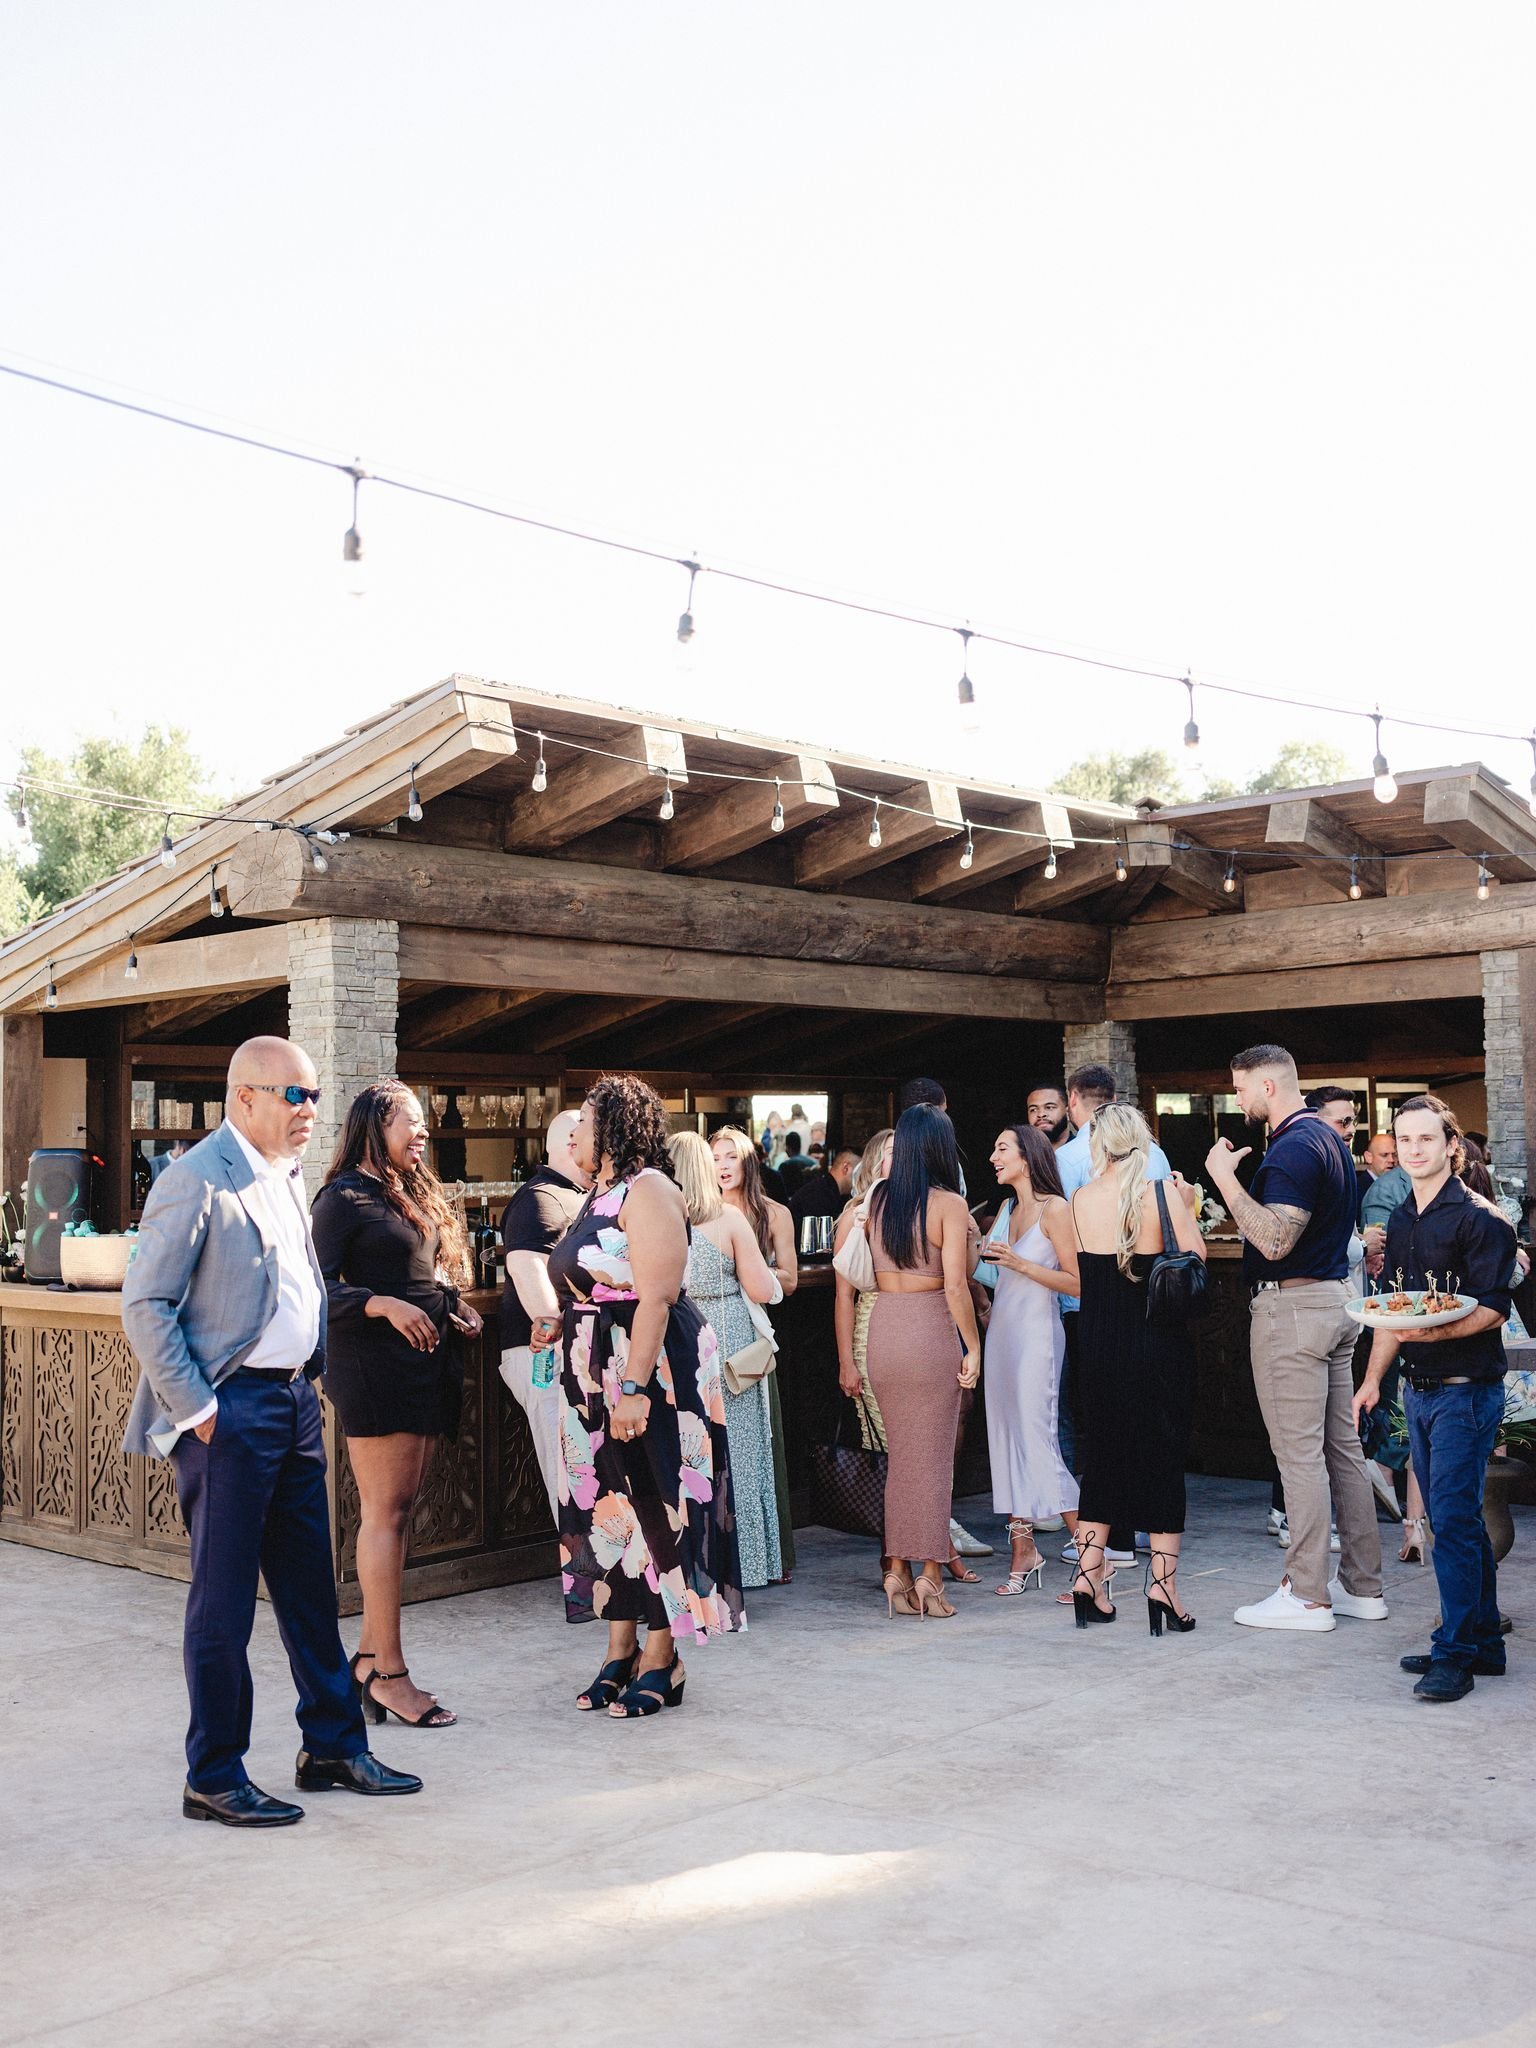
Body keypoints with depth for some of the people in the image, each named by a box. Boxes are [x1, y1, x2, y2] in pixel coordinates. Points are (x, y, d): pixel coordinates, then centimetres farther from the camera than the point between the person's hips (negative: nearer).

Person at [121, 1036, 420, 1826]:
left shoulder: (286, 1177, 13)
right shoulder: (196, 1182, -14)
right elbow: (145, 1306, -16)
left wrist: (313, 1374, 12)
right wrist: (195, 1411, -16)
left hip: (294, 1399, 8)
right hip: (229, 1411, -8)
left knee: (310, 1585, 15)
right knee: (224, 1599, 2)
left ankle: (333, 1745, 28)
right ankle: (214, 1779, 15)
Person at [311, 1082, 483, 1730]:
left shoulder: (420, 1195, 19)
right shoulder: (345, 1196, -6)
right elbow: (317, 1288, -13)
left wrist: (459, 1316, 7)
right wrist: (385, 1305, -24)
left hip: (428, 1363, 8)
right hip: (373, 1366, -8)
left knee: (400, 1511, 9)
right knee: (386, 1512, -7)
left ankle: (369, 1656, 17)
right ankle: (389, 1672, -4)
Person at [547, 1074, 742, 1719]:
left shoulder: (647, 1189, -14)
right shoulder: (600, 1194, 15)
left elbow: (655, 1297, -22)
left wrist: (634, 1387, -26)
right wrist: (559, 1326, 8)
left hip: (651, 1372, -9)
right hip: (595, 1377, 9)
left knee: (653, 1506, -2)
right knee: (606, 1507, 11)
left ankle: (660, 1664, 6)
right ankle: (619, 1654, 19)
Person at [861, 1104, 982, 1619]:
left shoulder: (877, 1199, 6)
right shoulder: (948, 1204, -9)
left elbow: (872, 1273, 10)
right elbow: (954, 1284, -14)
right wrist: (973, 1346, -7)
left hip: (882, 1327, 5)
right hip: (930, 1332, -5)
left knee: (900, 1455, 15)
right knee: (933, 1457, 4)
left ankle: (896, 1572, 16)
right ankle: (929, 1576, 7)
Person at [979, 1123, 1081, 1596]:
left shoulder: (1054, 1208, -8)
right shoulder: (1007, 1208, 14)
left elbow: (1075, 1282, -13)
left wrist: (1020, 1263, -18)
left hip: (1036, 1334, -8)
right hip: (1001, 1332, 8)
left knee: (1036, 1439, -9)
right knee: (1007, 1437, 7)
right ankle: (1022, 1552, 13)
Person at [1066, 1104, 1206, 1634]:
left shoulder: (1080, 1201, -2)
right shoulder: (1161, 1195, -10)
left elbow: (1077, 1274, 7)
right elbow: (1197, 1261, -10)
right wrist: (1186, 1207, 3)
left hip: (1097, 1344, 3)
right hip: (1158, 1345, -3)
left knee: (1102, 1454, 14)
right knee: (1163, 1456, 5)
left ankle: (1088, 1574, 16)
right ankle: (1163, 1580, 3)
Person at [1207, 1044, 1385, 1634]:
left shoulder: (1293, 1148, -17)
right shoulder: (1329, 1138, 15)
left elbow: (1275, 1240, -25)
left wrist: (1226, 1178, -20)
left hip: (1291, 1308, -10)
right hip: (1335, 1299, 10)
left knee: (1299, 1452, -5)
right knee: (1343, 1446, 12)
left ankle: (1307, 1596, 0)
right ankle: (1362, 1585, 18)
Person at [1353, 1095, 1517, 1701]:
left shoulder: (1478, 1217, -10)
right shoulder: (1400, 1223, 13)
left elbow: (1493, 1311, -16)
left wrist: (1436, 1332, -31)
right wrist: (1373, 1378, 17)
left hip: (1466, 1390, -8)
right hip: (1418, 1390, 8)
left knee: (1453, 1517, -9)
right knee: (1457, 1519, 12)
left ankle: (1455, 1653, -3)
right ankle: (1483, 1644, 21)